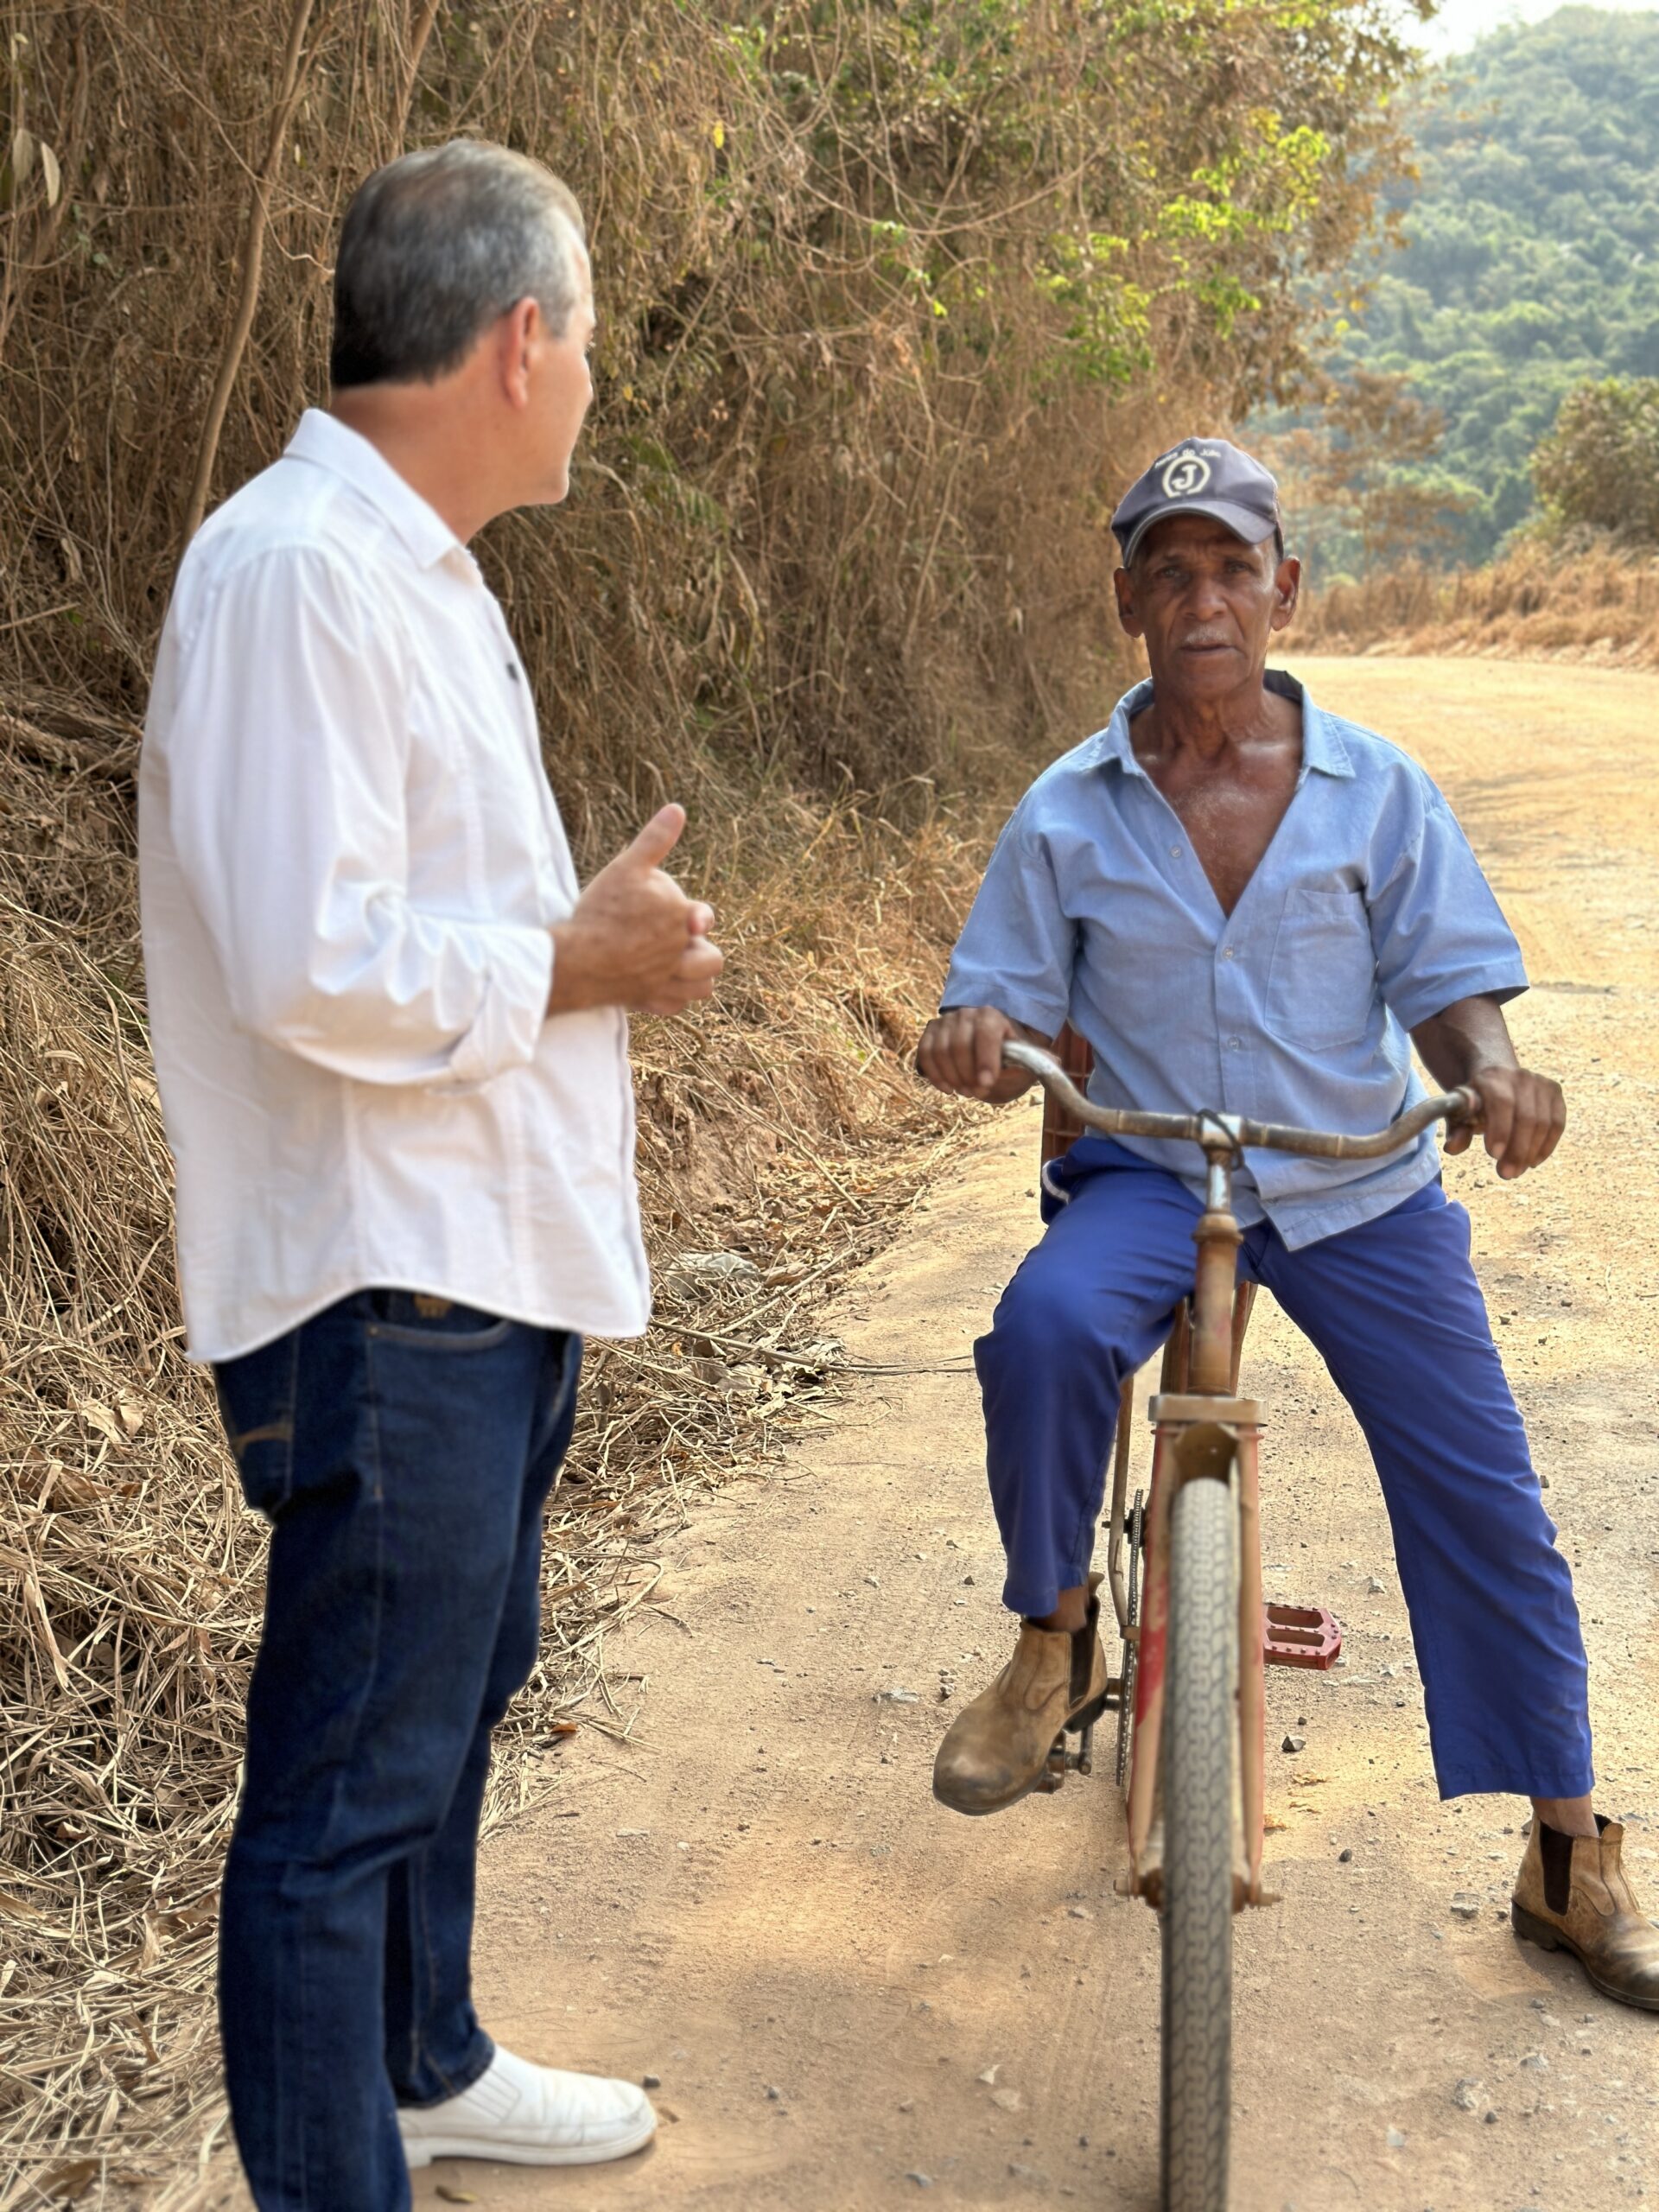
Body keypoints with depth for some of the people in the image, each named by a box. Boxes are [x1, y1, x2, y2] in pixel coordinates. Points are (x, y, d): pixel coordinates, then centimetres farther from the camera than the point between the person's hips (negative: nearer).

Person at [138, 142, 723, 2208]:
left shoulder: (412, 564, 14)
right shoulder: (297, 569, -19)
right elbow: (314, 966, -27)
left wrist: (599, 934, 6)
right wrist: (571, 963, -14)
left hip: (493, 1261, 11)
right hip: (382, 1285, -11)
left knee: (453, 1697, 25)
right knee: (350, 1784, 2)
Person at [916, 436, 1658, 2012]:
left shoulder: (1379, 790, -1)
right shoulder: (1068, 814, -2)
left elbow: (1446, 981, 0)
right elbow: (1010, 1013, 0)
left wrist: (1491, 1068, -23)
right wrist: (978, 1040, -25)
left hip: (1360, 1189, 1)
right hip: (1147, 1178, -1)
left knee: (1485, 1509, 1)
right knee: (1045, 1327, -34)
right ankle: (1051, 1643, -6)